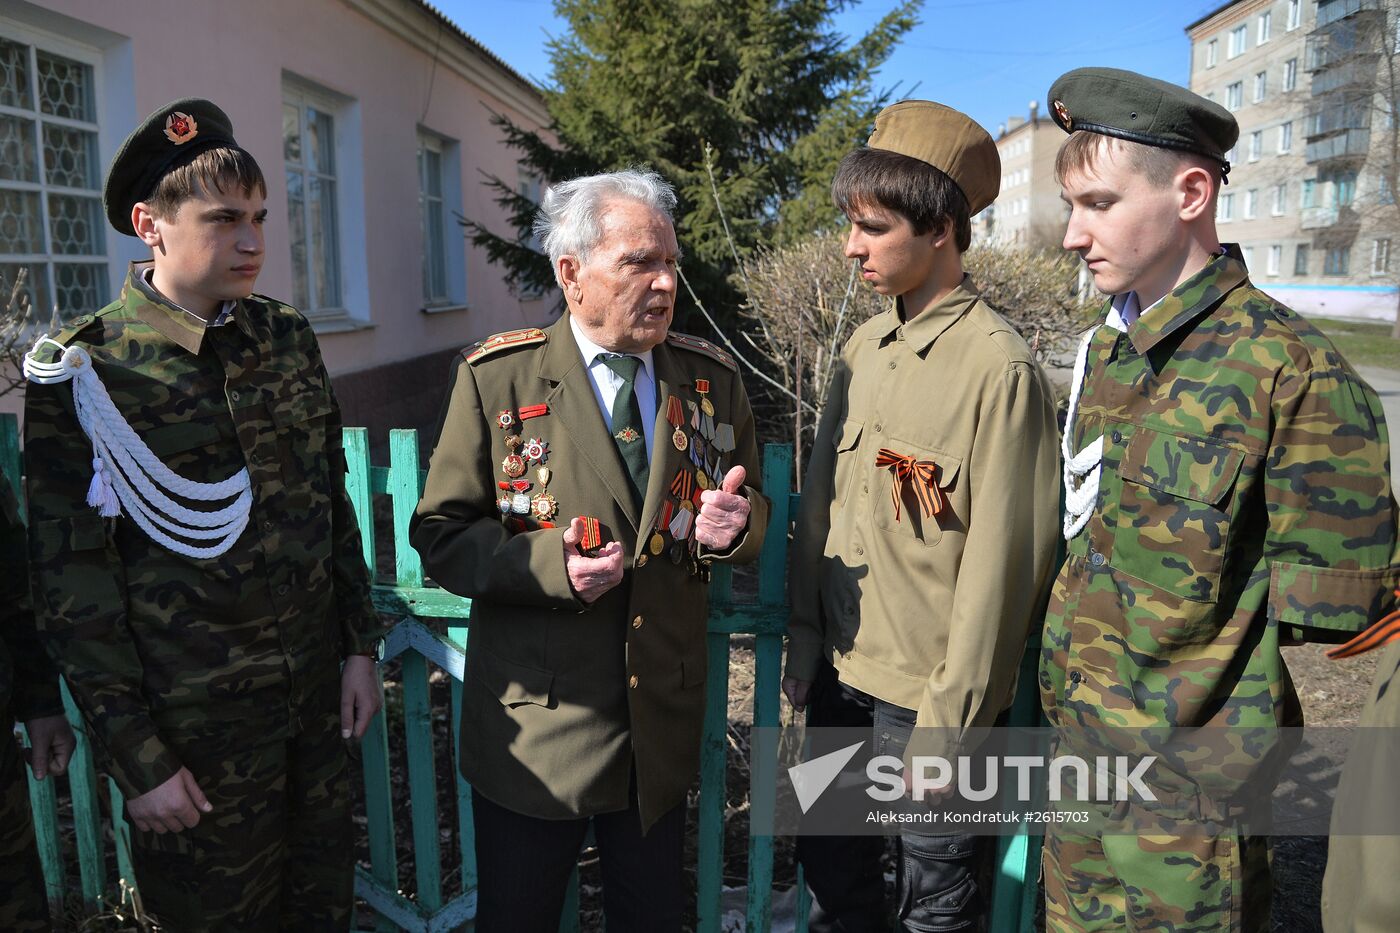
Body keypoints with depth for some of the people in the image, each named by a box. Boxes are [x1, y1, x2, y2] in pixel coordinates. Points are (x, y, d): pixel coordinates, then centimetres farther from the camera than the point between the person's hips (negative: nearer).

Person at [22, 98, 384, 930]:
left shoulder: (289, 338, 1)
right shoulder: (81, 372, -13)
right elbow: (73, 587, -11)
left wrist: (361, 646, 6)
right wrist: (137, 760, -10)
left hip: (319, 702, 4)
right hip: (196, 731, -4)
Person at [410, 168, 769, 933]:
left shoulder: (712, 379, 0)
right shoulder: (496, 377, -9)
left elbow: (751, 510, 9)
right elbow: (440, 534, -7)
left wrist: (734, 525, -15)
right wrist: (548, 564, -24)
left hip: (664, 719, 3)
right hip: (534, 725, -2)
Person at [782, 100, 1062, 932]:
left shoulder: (1000, 366, -17)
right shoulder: (866, 347, 4)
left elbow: (1002, 560, -16)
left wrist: (953, 717, -13)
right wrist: (804, 646, 8)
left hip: (929, 692, -6)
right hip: (842, 673, 6)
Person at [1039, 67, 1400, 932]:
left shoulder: (1291, 369, -16)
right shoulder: (1104, 351, 5)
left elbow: (1330, 616, -13)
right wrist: (1066, 686, 11)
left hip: (1194, 768, -6)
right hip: (1079, 740, 7)